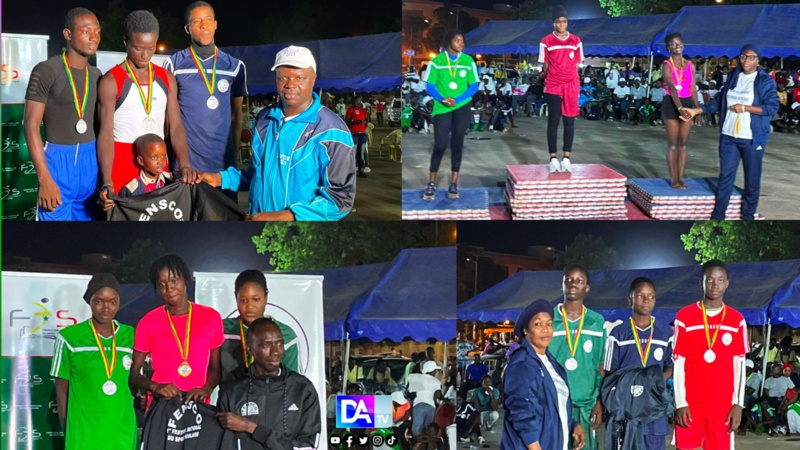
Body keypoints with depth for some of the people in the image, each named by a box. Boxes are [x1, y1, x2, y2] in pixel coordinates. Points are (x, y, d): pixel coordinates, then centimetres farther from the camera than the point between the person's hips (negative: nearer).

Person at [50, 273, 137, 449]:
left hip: (122, 430, 3)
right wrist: (66, 428, 4)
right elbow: (61, 387, 4)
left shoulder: (131, 336, 6)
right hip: (83, 431, -3)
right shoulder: (69, 337, -2)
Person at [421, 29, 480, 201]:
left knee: (457, 143, 4)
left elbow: (473, 86, 0)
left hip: (462, 106, 1)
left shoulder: (468, 61, 0)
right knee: (440, 144, -5)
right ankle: (431, 184, 5)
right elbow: (430, 86, -2)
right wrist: (443, 99, -20)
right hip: (441, 108, -1)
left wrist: (456, 100, -14)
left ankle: (454, 184, 10)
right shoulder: (437, 61, -2)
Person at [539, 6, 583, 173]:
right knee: (553, 122, -2)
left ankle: (566, 158, 4)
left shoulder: (576, 41, 5)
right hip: (553, 87, -2)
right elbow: (545, 65, 6)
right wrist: (549, 78, 3)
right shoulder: (546, 42, -1)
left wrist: (574, 85, 6)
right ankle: (553, 159, 0)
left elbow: (576, 64, 10)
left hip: (571, 87, 2)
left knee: (569, 122, 1)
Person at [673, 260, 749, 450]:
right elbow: (678, 363, -1)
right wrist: (680, 403, -7)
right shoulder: (685, 317, -1)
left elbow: (739, 365, 6)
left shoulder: (737, 320, 5)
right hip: (690, 403, -1)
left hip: (723, 404, 2)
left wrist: (738, 404, -2)